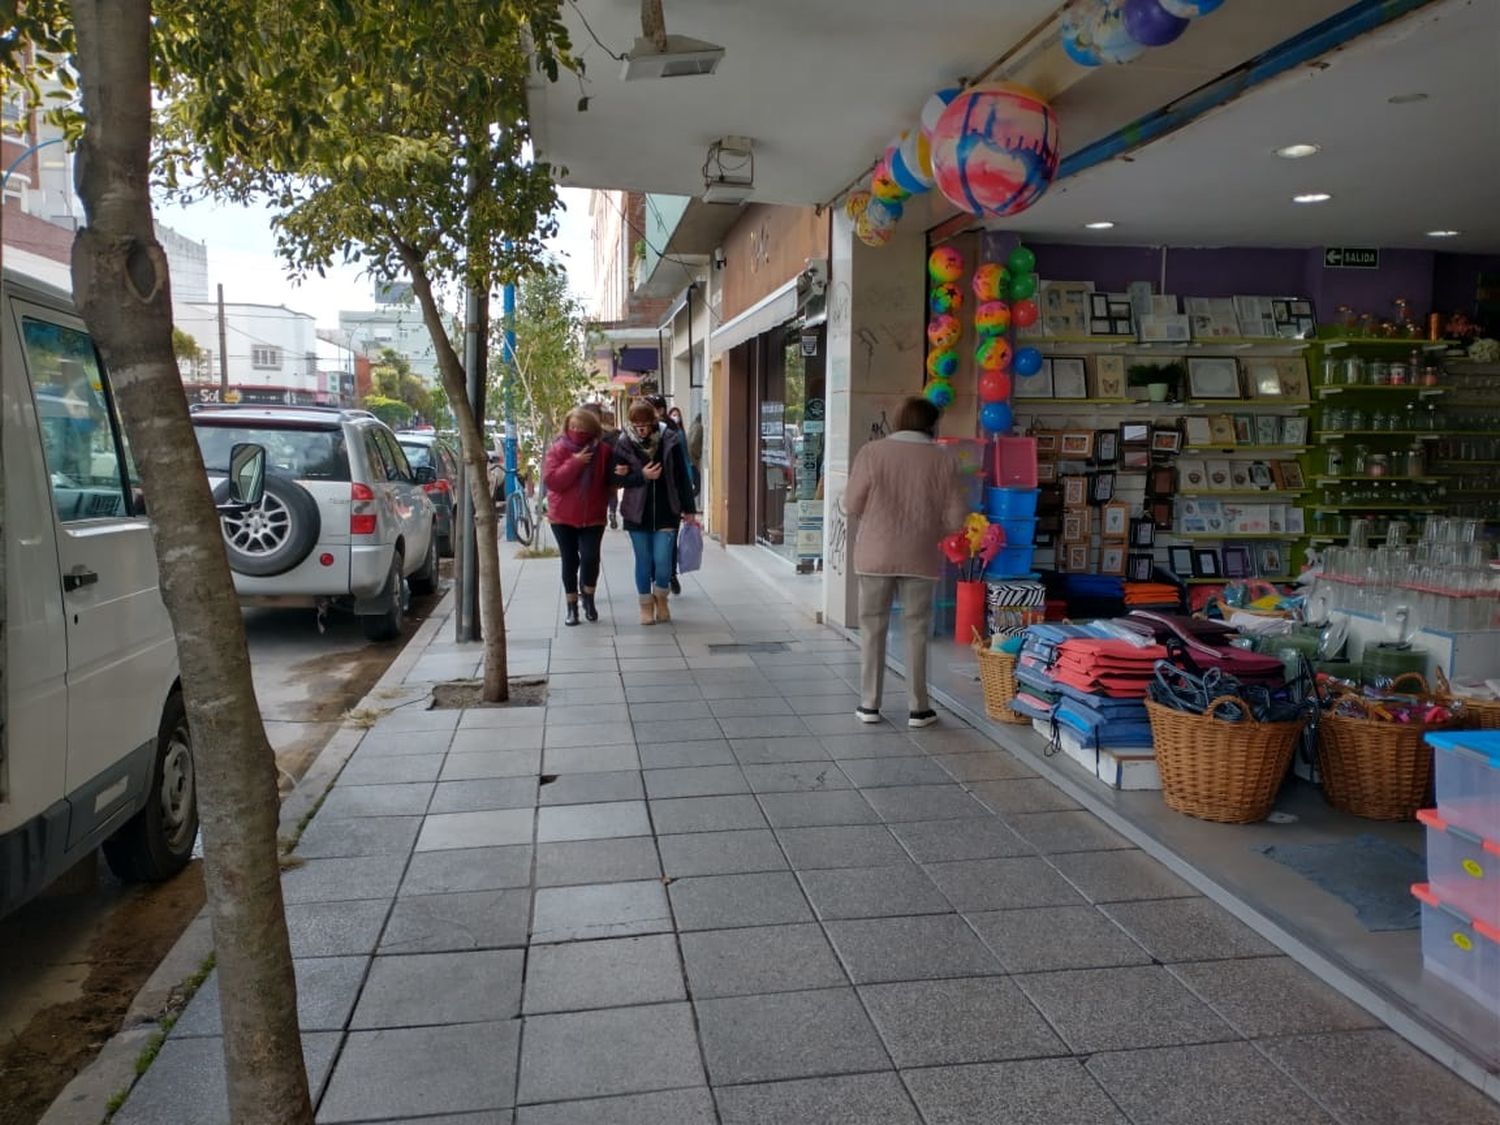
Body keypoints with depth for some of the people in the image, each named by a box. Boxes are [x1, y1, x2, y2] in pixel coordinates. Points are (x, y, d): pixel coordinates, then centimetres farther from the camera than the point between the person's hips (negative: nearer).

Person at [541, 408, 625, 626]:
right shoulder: (557, 449, -4)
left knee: (590, 557, -14)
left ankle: (588, 596, 12)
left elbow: (609, 481, 7)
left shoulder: (602, 450, -1)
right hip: (563, 517, 0)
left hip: (593, 516, 0)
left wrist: (619, 473, -16)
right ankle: (572, 606, 21)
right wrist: (575, 463, -21)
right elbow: (551, 480, -16)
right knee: (570, 561, 8)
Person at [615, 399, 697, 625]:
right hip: (637, 513, 1)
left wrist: (688, 509, 1)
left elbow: (682, 477, 0)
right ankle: (646, 604, 25)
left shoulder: (670, 441, -5)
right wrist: (642, 475, -17)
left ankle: (661, 598, 22)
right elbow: (618, 478, 0)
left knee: (662, 561, -5)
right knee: (643, 561, 8)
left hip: (666, 511, -1)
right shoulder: (624, 444, -4)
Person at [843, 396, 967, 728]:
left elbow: (852, 505, -3)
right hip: (920, 557, 0)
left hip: (876, 555, 0)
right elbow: (955, 518, -2)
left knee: (873, 628, 10)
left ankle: (869, 704, 14)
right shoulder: (944, 459, -2)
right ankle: (918, 708, 14)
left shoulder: (872, 452, -4)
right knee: (916, 631, 8)